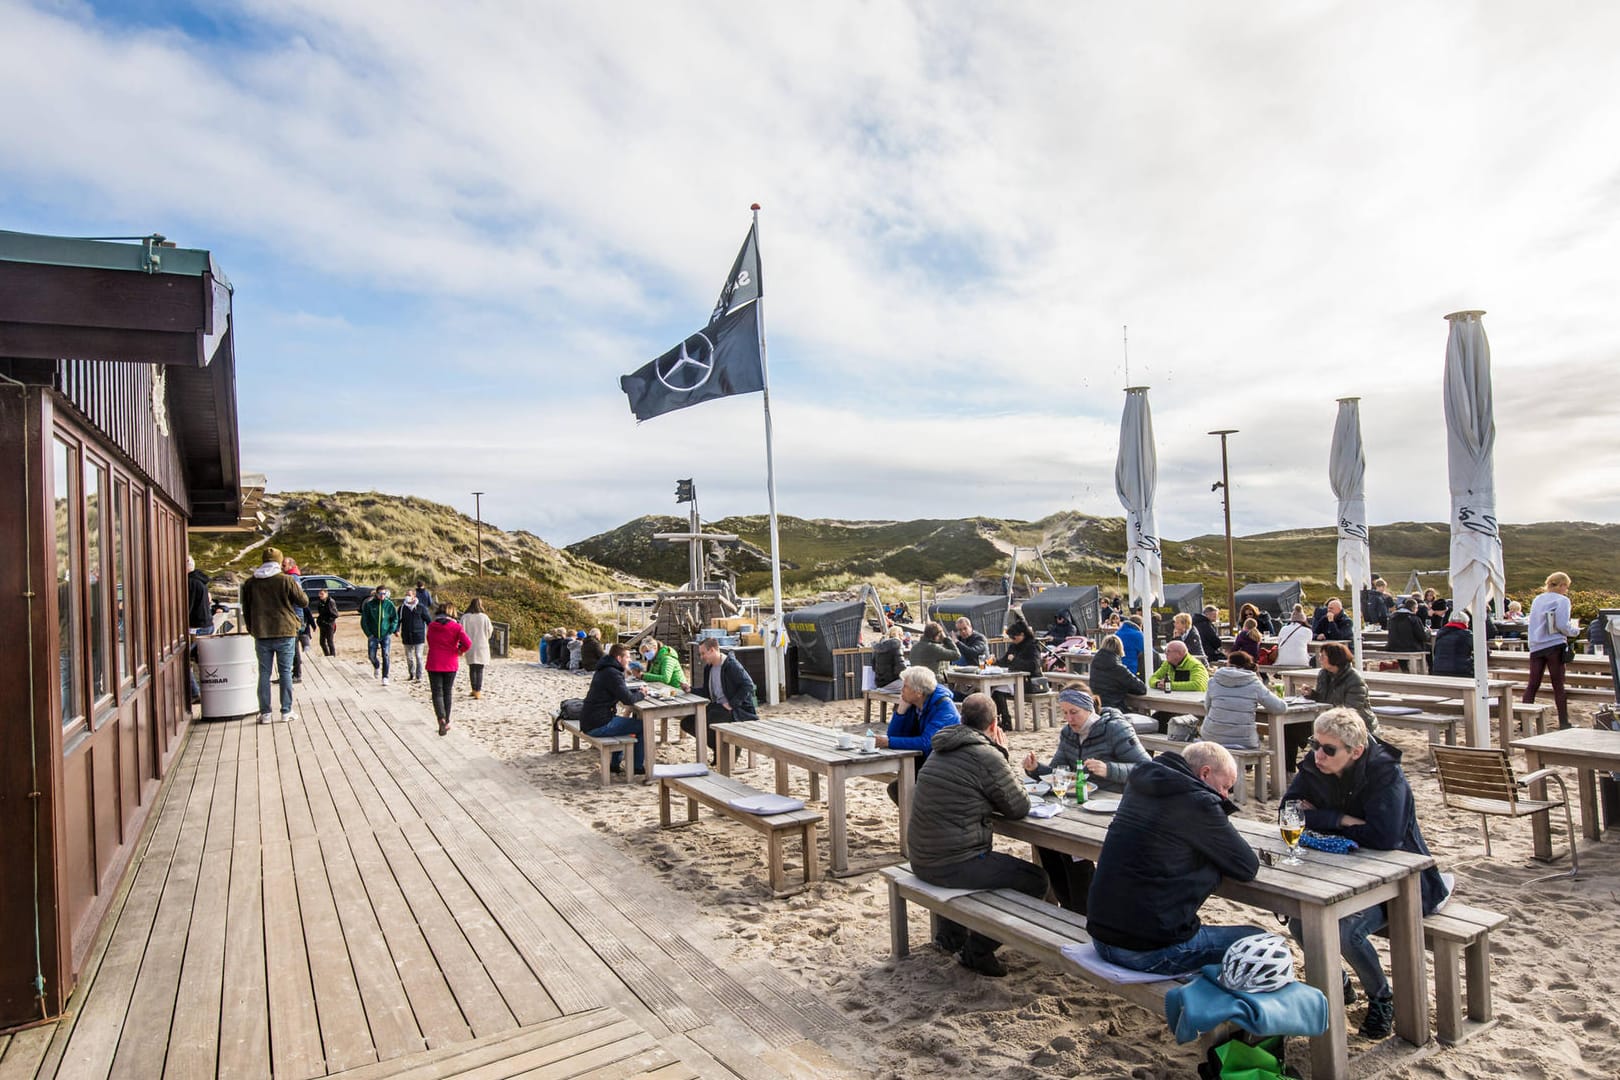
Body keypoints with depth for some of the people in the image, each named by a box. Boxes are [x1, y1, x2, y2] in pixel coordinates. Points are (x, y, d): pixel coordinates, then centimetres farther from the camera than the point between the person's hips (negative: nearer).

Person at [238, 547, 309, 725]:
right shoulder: (287, 580, -7)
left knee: (264, 673, 8)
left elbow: (246, 610, 12)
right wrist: (299, 590, 18)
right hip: (285, 633, -2)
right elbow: (304, 602, -1)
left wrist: (251, 629, 24)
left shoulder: (250, 583, 4)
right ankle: (286, 711, 6)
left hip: (261, 635, 2)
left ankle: (265, 713, 9)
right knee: (285, 672, 5)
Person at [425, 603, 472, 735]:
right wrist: (459, 651, -1)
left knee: (437, 693, 3)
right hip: (450, 665, 0)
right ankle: (446, 722, 20)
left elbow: (430, 643, 10)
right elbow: (467, 643, -19)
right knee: (447, 692, 14)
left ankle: (441, 719, -19)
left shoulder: (431, 626, 1)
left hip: (434, 664, 0)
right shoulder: (457, 627, -8)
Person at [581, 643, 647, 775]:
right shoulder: (612, 673, -17)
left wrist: (637, 691, 7)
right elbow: (628, 699, -23)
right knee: (642, 725, -4)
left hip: (589, 722, 10)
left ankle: (615, 764, 32)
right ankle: (638, 766, 7)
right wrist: (641, 694, -2)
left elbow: (622, 691, 24)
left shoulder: (603, 669, 15)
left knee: (626, 722, 32)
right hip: (598, 725, -10)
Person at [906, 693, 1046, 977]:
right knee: (1035, 880, 2)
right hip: (953, 865, -9)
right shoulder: (987, 756, -16)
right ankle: (977, 950, 7)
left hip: (920, 860, 9)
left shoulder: (942, 750, 11)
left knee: (990, 859, 36)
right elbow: (1019, 809, -5)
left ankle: (950, 934, 37)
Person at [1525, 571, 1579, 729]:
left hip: (1536, 646, 5)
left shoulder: (1537, 599, 14)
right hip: (1554, 645, -5)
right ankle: (1564, 722, 7)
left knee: (1532, 685, 4)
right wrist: (1576, 630, 7)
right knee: (1558, 686, 2)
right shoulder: (1562, 600, -4)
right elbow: (1562, 625, -13)